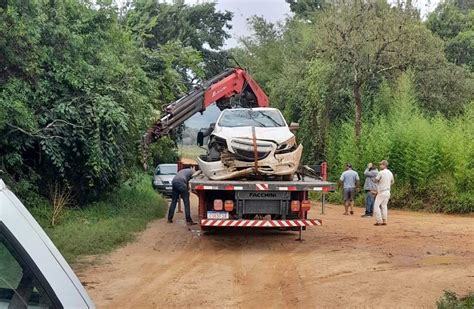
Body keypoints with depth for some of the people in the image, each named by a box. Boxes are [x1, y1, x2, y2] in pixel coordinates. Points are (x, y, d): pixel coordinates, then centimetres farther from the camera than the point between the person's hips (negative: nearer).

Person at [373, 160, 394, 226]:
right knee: (384, 206, 13)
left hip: (381, 192, -8)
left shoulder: (381, 173, -14)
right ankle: (384, 221, 9)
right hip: (388, 191, 8)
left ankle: (379, 220, -10)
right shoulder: (390, 173, 10)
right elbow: (392, 182, 21)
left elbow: (375, 181, -7)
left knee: (376, 205, -3)